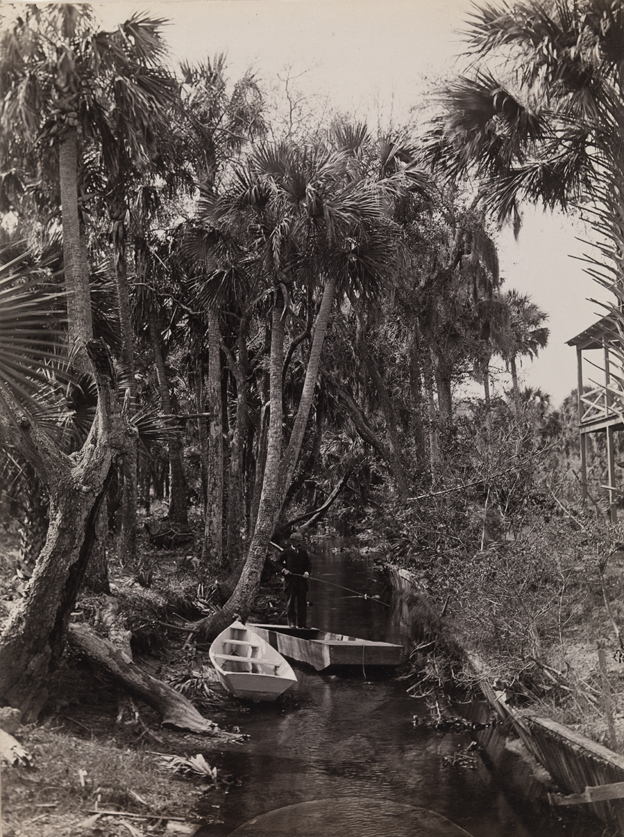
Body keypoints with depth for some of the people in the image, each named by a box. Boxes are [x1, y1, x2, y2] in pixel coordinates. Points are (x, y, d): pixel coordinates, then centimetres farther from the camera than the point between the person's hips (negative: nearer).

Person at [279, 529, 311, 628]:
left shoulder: (303, 552, 14)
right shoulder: (286, 552, 5)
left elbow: (308, 565, 16)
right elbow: (278, 563, 7)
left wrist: (307, 572, -2)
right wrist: (283, 570, -9)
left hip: (302, 580, 3)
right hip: (290, 581, -3)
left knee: (302, 603, 1)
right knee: (290, 602, -2)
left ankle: (301, 624, 6)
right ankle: (292, 623, 4)